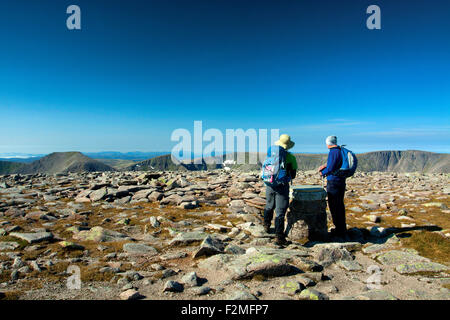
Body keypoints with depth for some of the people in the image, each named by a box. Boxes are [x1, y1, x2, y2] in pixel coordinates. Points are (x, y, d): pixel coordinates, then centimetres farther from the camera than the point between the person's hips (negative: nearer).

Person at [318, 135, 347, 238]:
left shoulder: (333, 152, -17)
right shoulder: (341, 151, 11)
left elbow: (330, 169, -22)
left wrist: (323, 173, -4)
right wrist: (325, 165, 13)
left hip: (333, 182, -9)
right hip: (341, 181, 9)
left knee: (334, 206, -1)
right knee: (340, 205, 17)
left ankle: (339, 230, 5)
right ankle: (342, 228, 28)